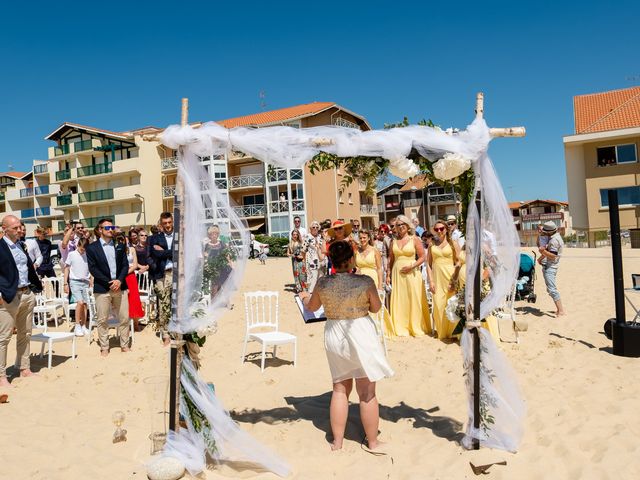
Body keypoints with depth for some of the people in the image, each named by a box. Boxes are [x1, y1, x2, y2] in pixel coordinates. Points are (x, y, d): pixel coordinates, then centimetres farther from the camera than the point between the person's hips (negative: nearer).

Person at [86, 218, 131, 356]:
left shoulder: (120, 245, 10)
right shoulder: (92, 247, 0)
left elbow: (125, 265, 7)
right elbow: (92, 268, -6)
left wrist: (119, 280, -10)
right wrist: (109, 282, -13)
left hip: (119, 286, 3)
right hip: (102, 288, -3)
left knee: (124, 318, 5)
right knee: (102, 320, 3)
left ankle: (124, 345, 18)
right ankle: (104, 347, 16)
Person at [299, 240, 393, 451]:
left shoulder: (323, 283, -8)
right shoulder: (365, 281, -16)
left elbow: (312, 307, 9)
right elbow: (376, 307, -2)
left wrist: (304, 297, 31)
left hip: (334, 337, 3)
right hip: (361, 335, -3)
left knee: (340, 389, 18)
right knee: (367, 392, 10)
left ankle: (337, 442, 25)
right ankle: (373, 442, 24)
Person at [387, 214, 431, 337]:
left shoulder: (414, 239, 1)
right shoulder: (394, 241, 11)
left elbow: (422, 257, -2)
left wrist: (412, 266, -15)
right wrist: (389, 275, 11)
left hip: (411, 273, -3)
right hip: (397, 274, 3)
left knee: (414, 300, 1)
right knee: (399, 301, 4)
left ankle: (417, 328, 13)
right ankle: (401, 329, 14)